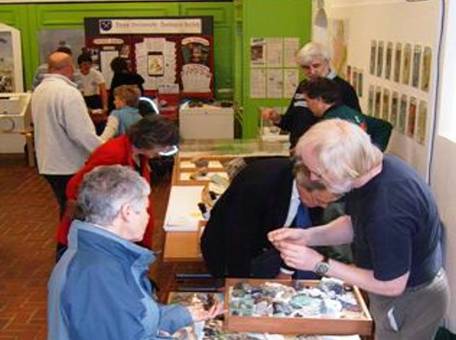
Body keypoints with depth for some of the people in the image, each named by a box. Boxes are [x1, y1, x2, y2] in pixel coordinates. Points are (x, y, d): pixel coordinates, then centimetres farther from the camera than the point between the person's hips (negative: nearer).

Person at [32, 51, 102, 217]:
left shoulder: (39, 91, 8)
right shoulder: (68, 92, -20)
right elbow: (82, 133, -25)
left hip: (49, 163, 8)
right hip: (70, 166, -8)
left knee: (67, 209, 19)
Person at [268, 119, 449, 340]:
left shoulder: (387, 212, -39)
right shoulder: (377, 165, -12)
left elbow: (391, 286, -25)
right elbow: (354, 225, 4)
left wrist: (320, 264, -24)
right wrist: (307, 236, -11)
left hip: (410, 302, -8)